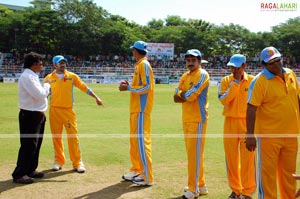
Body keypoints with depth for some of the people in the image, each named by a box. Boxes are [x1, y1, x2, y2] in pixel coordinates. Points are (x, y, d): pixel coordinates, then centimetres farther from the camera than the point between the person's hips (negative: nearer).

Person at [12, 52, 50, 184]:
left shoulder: (32, 76, 15)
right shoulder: (27, 77, -17)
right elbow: (40, 95, -23)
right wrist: (47, 85, -8)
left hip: (37, 115, 10)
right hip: (30, 116, -10)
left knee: (36, 144, 16)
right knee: (28, 145, -6)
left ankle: (30, 170, 27)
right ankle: (19, 174, 3)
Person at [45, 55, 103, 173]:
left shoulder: (72, 76, 4)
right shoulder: (49, 78, 5)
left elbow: (84, 87, 3)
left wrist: (96, 97, -4)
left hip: (68, 110, -1)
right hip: (54, 110, 1)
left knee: (73, 136, -2)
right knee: (56, 137, 7)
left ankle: (77, 162, 3)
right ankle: (59, 161, 20)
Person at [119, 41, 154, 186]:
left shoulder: (144, 64, -11)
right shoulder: (138, 65, 18)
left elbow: (146, 87, -19)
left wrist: (128, 88, -15)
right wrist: (129, 85, 12)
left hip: (141, 109, -10)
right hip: (136, 108, 10)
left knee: (141, 140, -9)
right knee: (134, 140, 15)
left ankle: (147, 177, -5)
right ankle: (137, 170, 25)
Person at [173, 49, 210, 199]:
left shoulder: (202, 74, -9)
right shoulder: (184, 76, 16)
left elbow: (191, 95, -19)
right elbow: (176, 98, 8)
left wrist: (182, 94, 0)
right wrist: (188, 96, -8)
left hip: (197, 119, -8)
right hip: (186, 119, 8)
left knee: (195, 154, -5)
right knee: (192, 153, 14)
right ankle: (200, 185, 25)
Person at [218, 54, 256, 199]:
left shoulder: (252, 80, 0)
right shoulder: (226, 81, 4)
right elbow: (223, 100, -11)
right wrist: (236, 82, -12)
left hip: (247, 122, -2)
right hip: (230, 122, 2)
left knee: (247, 158, -3)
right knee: (231, 157, 7)